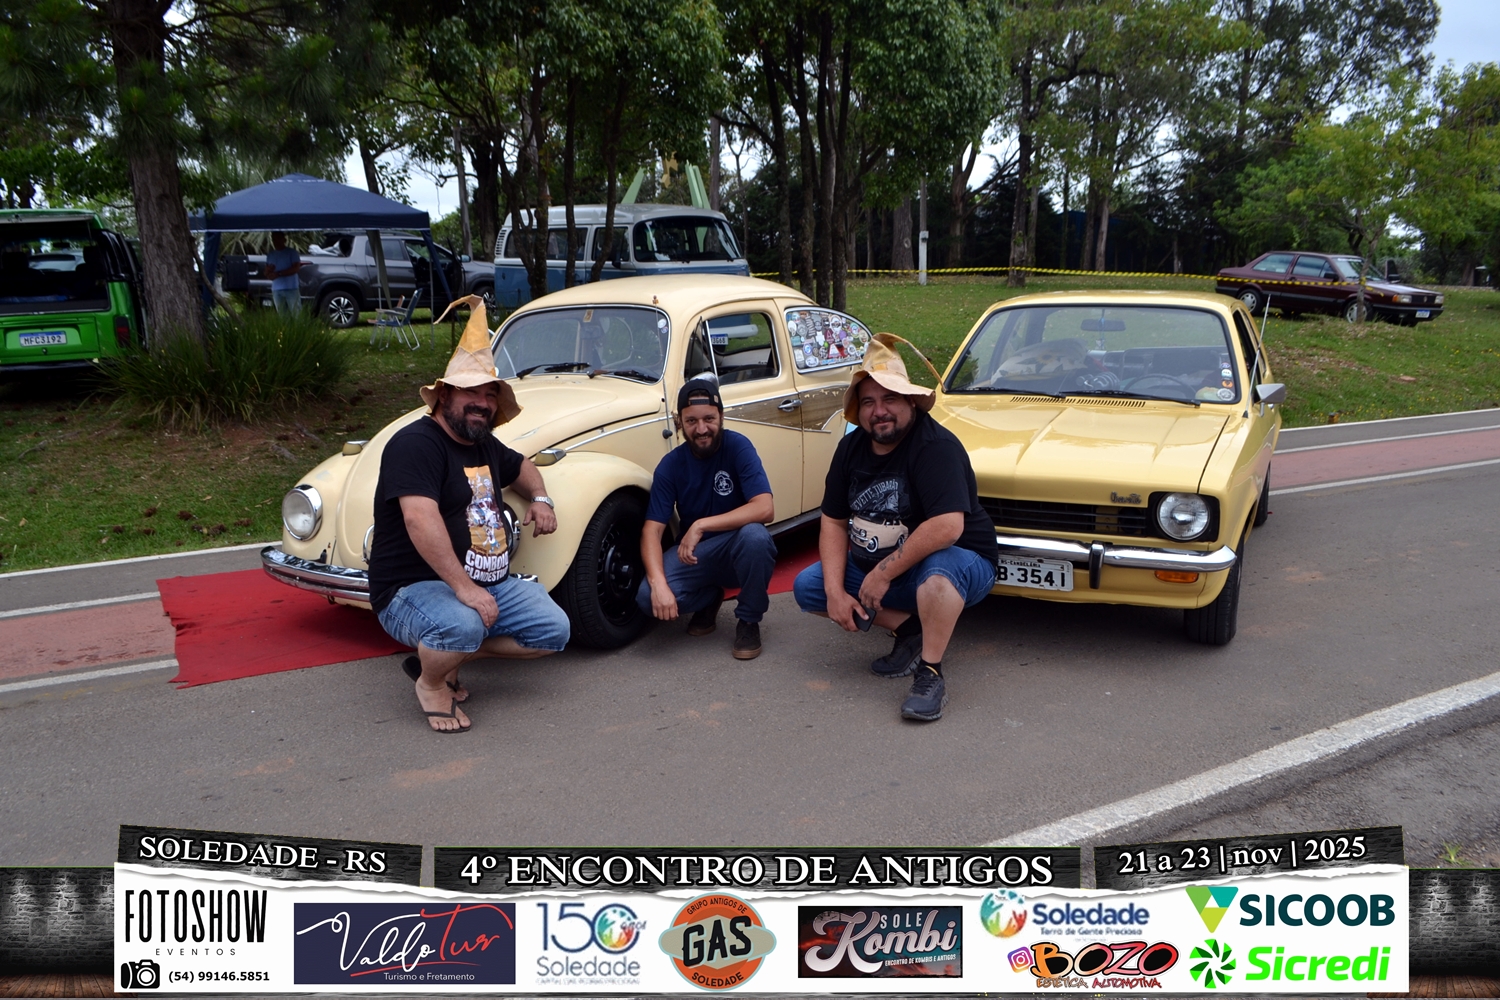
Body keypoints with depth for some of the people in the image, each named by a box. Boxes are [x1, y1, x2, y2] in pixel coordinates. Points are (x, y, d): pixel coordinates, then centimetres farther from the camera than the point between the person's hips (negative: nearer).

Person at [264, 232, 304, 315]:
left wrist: (278, 274, -13)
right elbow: (267, 273, 18)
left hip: (292, 288, -5)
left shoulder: (291, 252, 1)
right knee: (282, 315, 2)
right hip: (276, 290, 5)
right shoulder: (270, 255, 16)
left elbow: (296, 268, -9)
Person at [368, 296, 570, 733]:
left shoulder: (485, 445, 13)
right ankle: (431, 683, -4)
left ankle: (445, 654, 7)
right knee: (462, 627, -39)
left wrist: (540, 498, 14)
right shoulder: (415, 444, -16)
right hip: (414, 589, -9)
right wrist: (462, 588, -34)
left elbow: (521, 467, 36)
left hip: (492, 582, 9)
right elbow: (420, 520, -30)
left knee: (553, 631, -7)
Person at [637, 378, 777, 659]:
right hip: (693, 554, 2)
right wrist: (658, 583, -31)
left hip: (738, 551, -2)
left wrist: (702, 525, -33)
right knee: (648, 597, -25)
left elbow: (765, 509, -27)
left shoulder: (737, 446, -16)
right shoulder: (671, 465, -8)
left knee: (754, 534, -37)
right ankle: (709, 597, 10)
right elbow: (652, 530, -13)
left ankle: (748, 620, -10)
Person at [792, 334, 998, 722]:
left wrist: (883, 573, -27)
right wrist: (836, 592, -12)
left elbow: (948, 526, -35)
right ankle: (911, 628, 2)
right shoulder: (852, 448, -1)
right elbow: (834, 522, 0)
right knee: (807, 587, -4)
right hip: (876, 568, 8)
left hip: (961, 563, -8)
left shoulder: (935, 446, -23)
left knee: (940, 568, -41)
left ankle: (930, 674, -21)